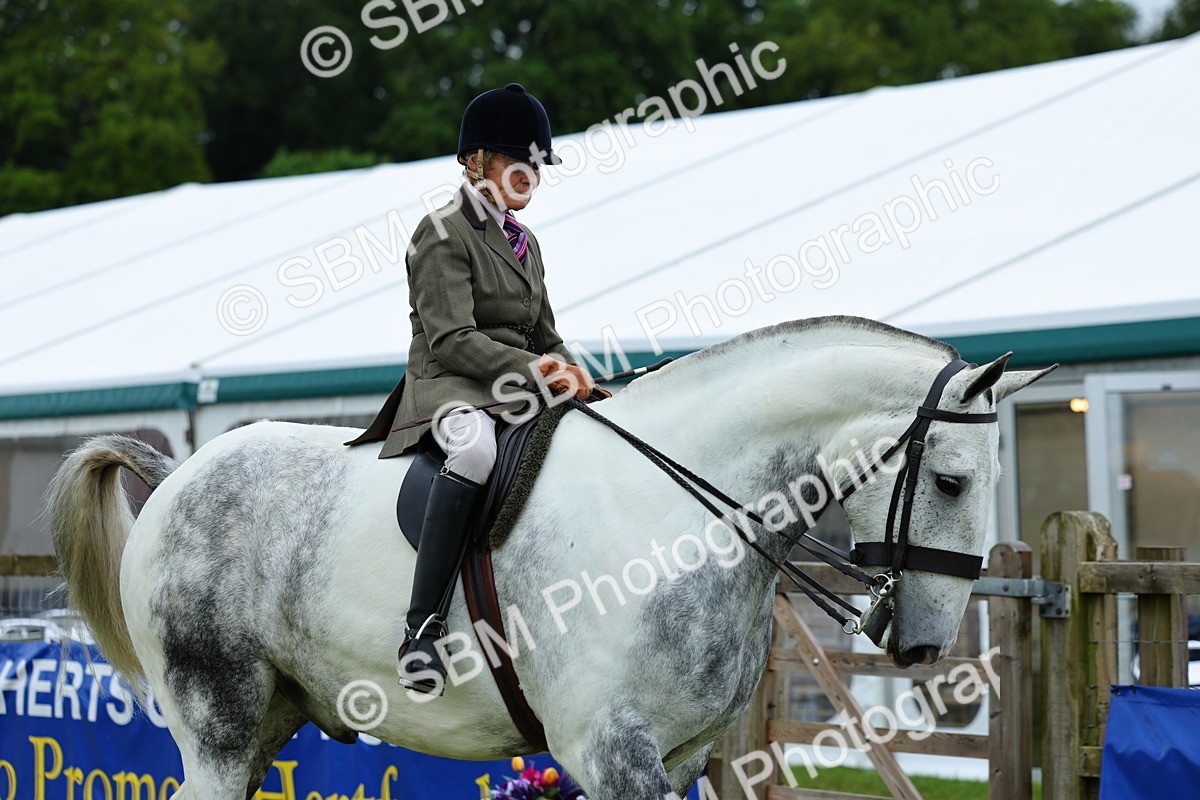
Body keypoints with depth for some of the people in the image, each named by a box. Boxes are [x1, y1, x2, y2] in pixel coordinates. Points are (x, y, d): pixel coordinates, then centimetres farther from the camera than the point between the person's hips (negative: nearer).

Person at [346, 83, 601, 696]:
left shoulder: (524, 243, 21)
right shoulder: (444, 233, -4)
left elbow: (544, 336, 23)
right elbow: (451, 340, -15)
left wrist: (570, 373, 2)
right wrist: (532, 368, -24)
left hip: (521, 389, 8)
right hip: (450, 388, -8)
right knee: (476, 444, -41)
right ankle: (422, 628, -42)